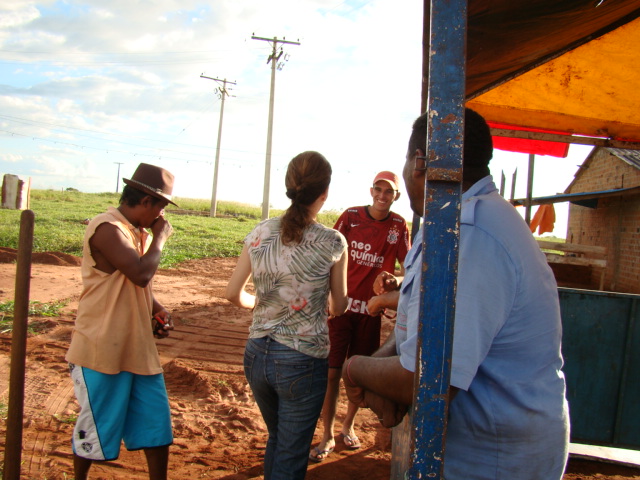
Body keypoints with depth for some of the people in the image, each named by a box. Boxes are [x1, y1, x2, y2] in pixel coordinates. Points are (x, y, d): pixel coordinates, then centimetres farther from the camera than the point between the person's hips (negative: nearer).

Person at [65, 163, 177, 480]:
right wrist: (160, 237, -14)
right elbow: (141, 273, -30)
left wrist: (158, 311, 3)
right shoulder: (108, 229, -18)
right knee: (95, 428, 10)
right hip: (102, 350, -8)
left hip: (139, 348, 8)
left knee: (156, 422, 11)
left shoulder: (138, 233, 10)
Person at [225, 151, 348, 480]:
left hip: (257, 354, 4)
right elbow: (338, 307, -3)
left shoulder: (261, 233, -3)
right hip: (302, 361, -4)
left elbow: (234, 294, 1)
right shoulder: (333, 243, -13)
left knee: (277, 439, 28)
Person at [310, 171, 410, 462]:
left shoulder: (399, 226, 0)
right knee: (333, 371, 1)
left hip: (371, 308, 2)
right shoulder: (351, 216, -4)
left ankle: (348, 427, 34)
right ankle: (327, 436, 16)